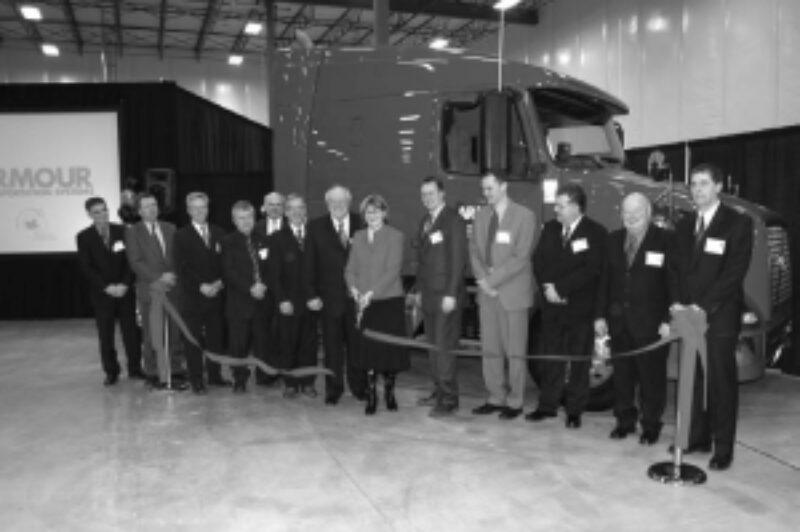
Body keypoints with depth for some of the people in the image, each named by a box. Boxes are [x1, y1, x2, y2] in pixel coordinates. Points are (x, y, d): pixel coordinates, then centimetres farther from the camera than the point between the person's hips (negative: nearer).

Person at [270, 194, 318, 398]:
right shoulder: (278, 238, 4)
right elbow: (275, 273, -1)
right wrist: (282, 300, -9)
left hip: (311, 300, 1)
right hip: (288, 301, -1)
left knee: (309, 343, 5)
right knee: (288, 344, 3)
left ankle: (307, 383, 15)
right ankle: (290, 384, 13)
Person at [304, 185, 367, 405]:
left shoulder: (361, 224, 1)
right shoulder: (316, 227, 3)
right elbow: (310, 264, 2)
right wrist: (311, 295, -4)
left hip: (357, 295, 0)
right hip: (329, 296, 0)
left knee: (356, 343, 8)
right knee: (332, 345, 6)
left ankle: (359, 387, 22)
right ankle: (333, 389, 18)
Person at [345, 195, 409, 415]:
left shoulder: (395, 236, -1)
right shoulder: (358, 237, 13)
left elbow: (393, 270, -10)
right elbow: (350, 268, 12)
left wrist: (372, 292, -17)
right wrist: (353, 288, -7)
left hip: (390, 300, -3)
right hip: (365, 303, 3)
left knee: (390, 348, 1)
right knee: (367, 349, 0)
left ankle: (389, 392, 20)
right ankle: (371, 395, 10)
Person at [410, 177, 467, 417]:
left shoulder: (453, 220, -7)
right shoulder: (425, 221, 17)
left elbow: (458, 259, -13)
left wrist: (451, 294, -17)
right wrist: (417, 289, 16)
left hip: (446, 295, -7)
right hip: (428, 294, 8)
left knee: (444, 346, -6)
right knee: (433, 345, 10)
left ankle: (449, 399, 2)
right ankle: (439, 391, 20)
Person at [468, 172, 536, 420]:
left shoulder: (524, 216, -5)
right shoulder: (481, 215, 12)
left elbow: (520, 257, -11)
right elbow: (474, 250, 10)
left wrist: (493, 279, -14)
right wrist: (482, 278, -6)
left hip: (512, 291, -5)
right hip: (487, 291, 5)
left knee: (514, 351, 1)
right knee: (490, 349, 9)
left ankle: (514, 402, 12)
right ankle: (496, 398, 20)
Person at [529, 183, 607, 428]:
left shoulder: (595, 233, -7)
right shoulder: (550, 229, 11)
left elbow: (591, 270, -15)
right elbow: (538, 260, 7)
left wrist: (560, 288, -16)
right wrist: (548, 286, -8)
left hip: (580, 307, -4)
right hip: (552, 305, 5)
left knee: (579, 359, 4)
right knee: (550, 356, 9)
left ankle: (575, 410, 15)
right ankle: (547, 404, 19)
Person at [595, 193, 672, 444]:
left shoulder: (664, 240, -5)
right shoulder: (614, 239, 10)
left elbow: (672, 283, -6)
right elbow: (605, 279, 11)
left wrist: (668, 320, -12)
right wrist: (600, 315, 6)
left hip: (650, 322, -4)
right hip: (618, 320, 5)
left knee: (651, 376, 4)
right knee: (622, 374, 11)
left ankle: (651, 424, 18)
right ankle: (625, 420, 25)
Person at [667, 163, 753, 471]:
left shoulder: (738, 224, -3)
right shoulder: (684, 226, 15)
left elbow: (734, 272, -11)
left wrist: (703, 306, -17)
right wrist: (677, 302, -3)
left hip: (720, 318, -5)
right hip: (687, 315, 5)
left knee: (721, 382, 1)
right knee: (690, 379, 7)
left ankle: (723, 449, 9)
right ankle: (697, 437, 19)